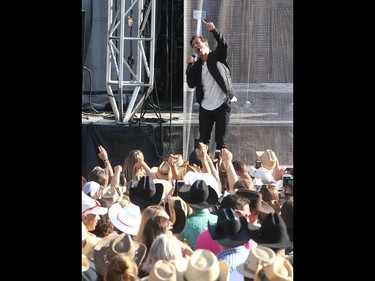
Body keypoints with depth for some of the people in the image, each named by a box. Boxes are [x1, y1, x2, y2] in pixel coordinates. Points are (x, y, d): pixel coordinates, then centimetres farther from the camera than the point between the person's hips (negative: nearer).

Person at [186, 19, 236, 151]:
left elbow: (223, 45, -19)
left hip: (221, 105, -4)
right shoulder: (197, 65, 12)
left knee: (221, 141, -2)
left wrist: (214, 30, -32)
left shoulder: (217, 56, 2)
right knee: (203, 141, 4)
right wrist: (190, 65, -5)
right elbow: (191, 84, 4)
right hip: (205, 107, 4)